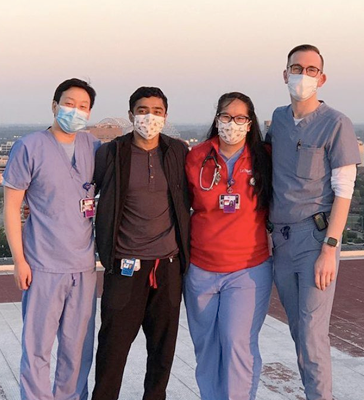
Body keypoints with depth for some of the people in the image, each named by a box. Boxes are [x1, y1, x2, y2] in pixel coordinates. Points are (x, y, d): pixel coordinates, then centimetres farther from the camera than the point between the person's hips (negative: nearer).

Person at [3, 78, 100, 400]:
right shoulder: (29, 147, -6)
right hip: (43, 265, -4)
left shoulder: (94, 148, 6)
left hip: (84, 265, 4)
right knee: (37, 344, 3)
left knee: (79, 345, 11)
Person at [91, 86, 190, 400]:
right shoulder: (110, 153, -2)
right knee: (114, 342, 1)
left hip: (169, 265, 3)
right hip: (126, 266, -2)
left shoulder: (179, 152, 6)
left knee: (163, 344, 11)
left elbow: (190, 198, 17)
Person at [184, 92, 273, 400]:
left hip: (249, 269, -2)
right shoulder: (195, 157, 0)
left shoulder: (263, 160, -3)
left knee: (238, 341, -10)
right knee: (205, 343, 11)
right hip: (201, 268, 2)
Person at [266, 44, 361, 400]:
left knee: (312, 332, -7)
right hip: (281, 237, 5)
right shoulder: (278, 119, 10)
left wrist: (329, 249, -15)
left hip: (316, 236, -5)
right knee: (297, 328, 11)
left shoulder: (335, 124, -6)